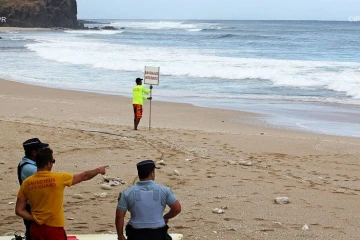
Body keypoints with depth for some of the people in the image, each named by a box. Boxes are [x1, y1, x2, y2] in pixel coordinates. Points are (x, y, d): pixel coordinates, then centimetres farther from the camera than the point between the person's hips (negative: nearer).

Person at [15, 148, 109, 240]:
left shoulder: (27, 183, -3)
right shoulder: (58, 178, -12)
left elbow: (19, 210, -2)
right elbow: (83, 176, 4)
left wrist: (35, 219, 2)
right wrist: (98, 170, 21)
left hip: (36, 229, 4)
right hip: (54, 229, -4)